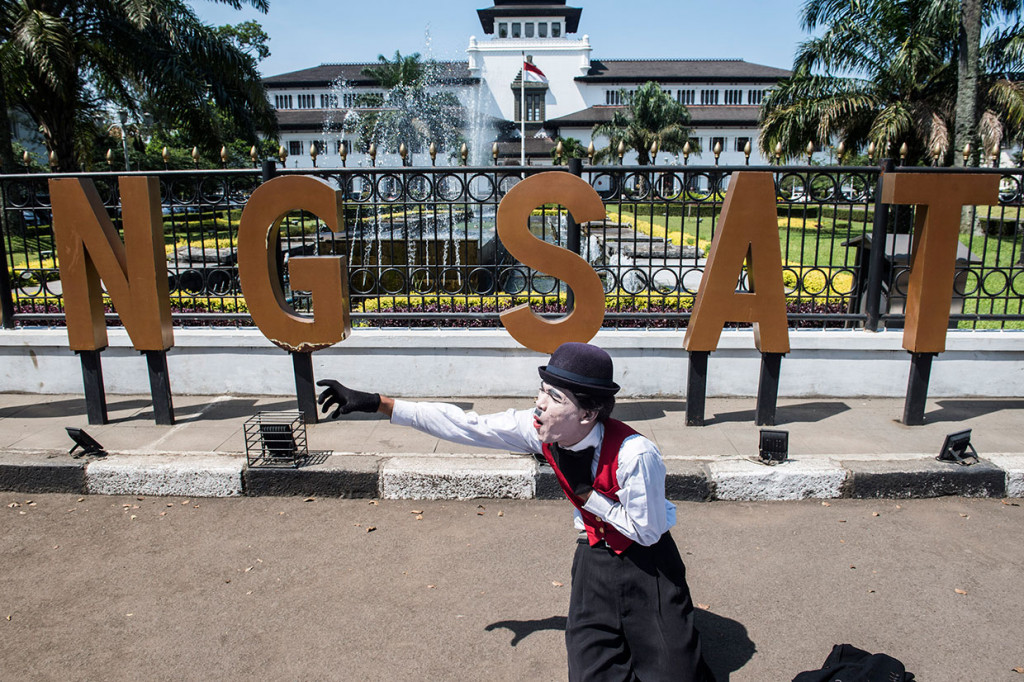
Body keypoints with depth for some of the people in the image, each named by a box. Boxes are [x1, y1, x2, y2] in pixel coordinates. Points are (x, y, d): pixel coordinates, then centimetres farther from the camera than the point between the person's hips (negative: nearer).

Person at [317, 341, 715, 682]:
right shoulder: (537, 430, -18)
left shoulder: (635, 455, -33)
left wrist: (586, 493, -24)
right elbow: (465, 426, -15)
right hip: (595, 553, 4)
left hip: (645, 562, -4)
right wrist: (377, 404, -14)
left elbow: (648, 532, -20)